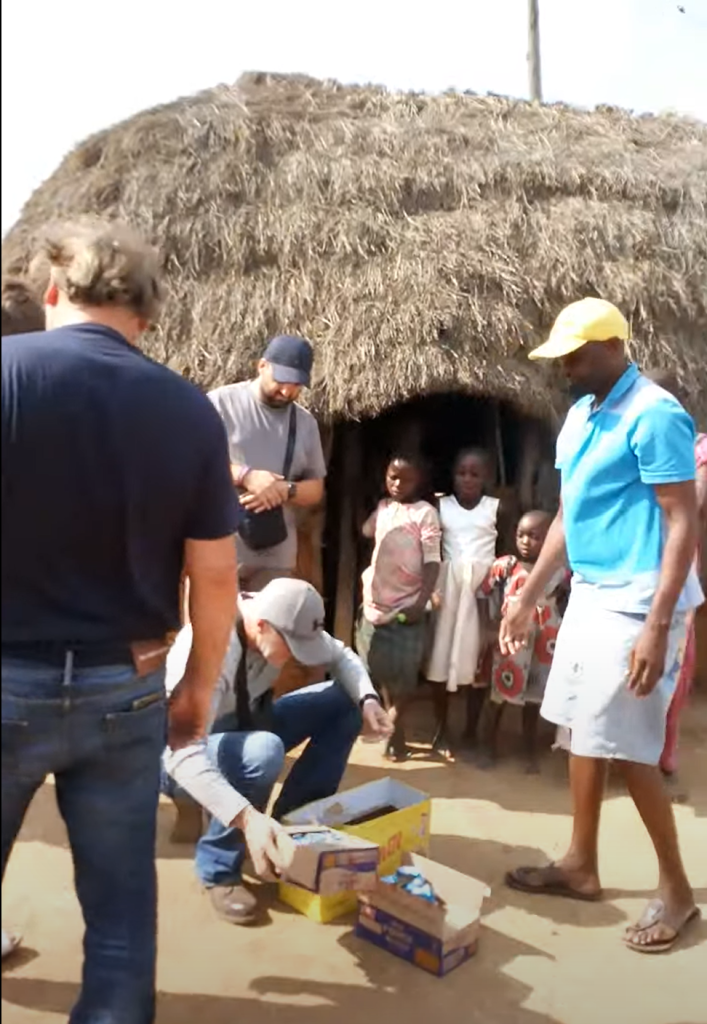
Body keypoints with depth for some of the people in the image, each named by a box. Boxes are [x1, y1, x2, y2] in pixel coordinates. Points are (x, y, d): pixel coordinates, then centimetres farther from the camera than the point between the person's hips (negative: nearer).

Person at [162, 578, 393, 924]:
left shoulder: (280, 622, -15)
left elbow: (340, 656, 1)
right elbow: (182, 755, -43)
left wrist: (367, 698, -19)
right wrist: (246, 816, -53)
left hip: (246, 726, 7)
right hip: (186, 754, -7)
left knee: (345, 702, -7)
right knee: (263, 752, -39)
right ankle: (218, 869, -13)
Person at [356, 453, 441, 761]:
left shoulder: (425, 512, -9)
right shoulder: (382, 507, 9)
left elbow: (432, 561, -14)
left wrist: (422, 602, -20)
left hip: (406, 604, -6)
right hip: (376, 601, 6)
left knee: (403, 672, 1)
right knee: (381, 668, 14)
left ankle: (395, 728, 13)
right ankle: (390, 720, 29)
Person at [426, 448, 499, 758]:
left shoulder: (496, 507, 3)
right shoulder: (441, 505, 4)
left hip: (482, 585, 0)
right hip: (448, 583, 0)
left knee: (477, 659, 4)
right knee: (442, 657, 2)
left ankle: (471, 731, 17)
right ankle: (441, 729, 17)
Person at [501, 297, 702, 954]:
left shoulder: (654, 415, -14)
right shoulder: (578, 417, 12)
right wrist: (527, 598, 15)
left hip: (634, 605, -9)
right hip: (587, 596, 9)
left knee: (625, 747, -2)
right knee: (582, 730, 14)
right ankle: (581, 865, 30)